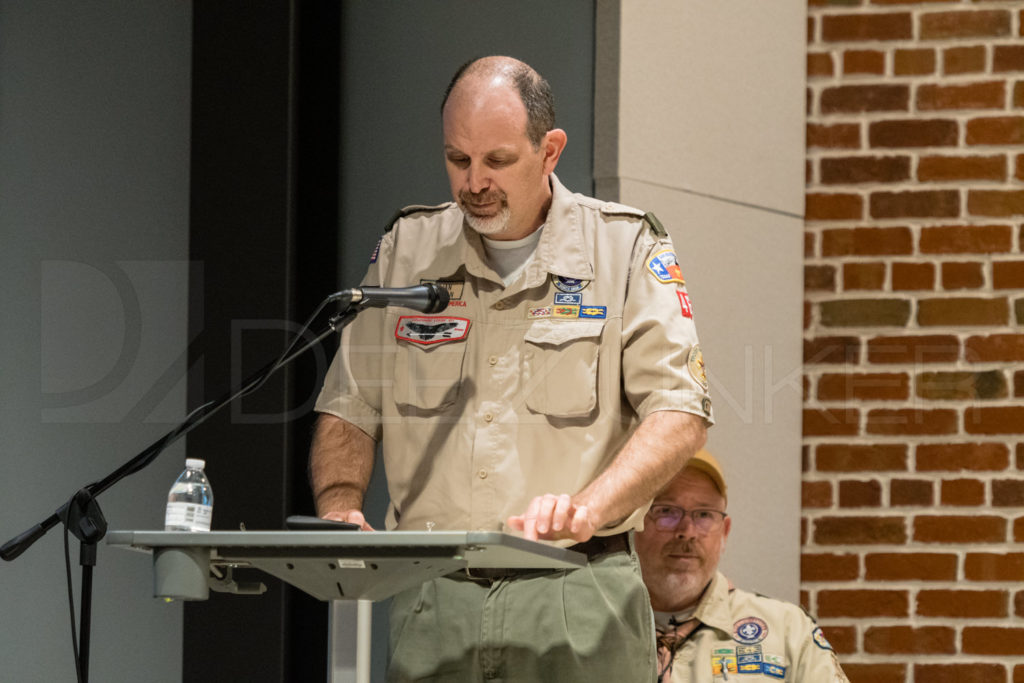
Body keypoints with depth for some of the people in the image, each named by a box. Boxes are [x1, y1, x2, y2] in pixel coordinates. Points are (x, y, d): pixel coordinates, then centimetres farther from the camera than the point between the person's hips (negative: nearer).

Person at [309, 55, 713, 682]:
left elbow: (680, 414, -5)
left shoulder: (625, 248, 3)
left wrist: (588, 509, -21)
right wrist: (340, 510, -4)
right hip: (433, 599, 2)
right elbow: (349, 408, 16)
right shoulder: (406, 249, 13)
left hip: (576, 600, -2)